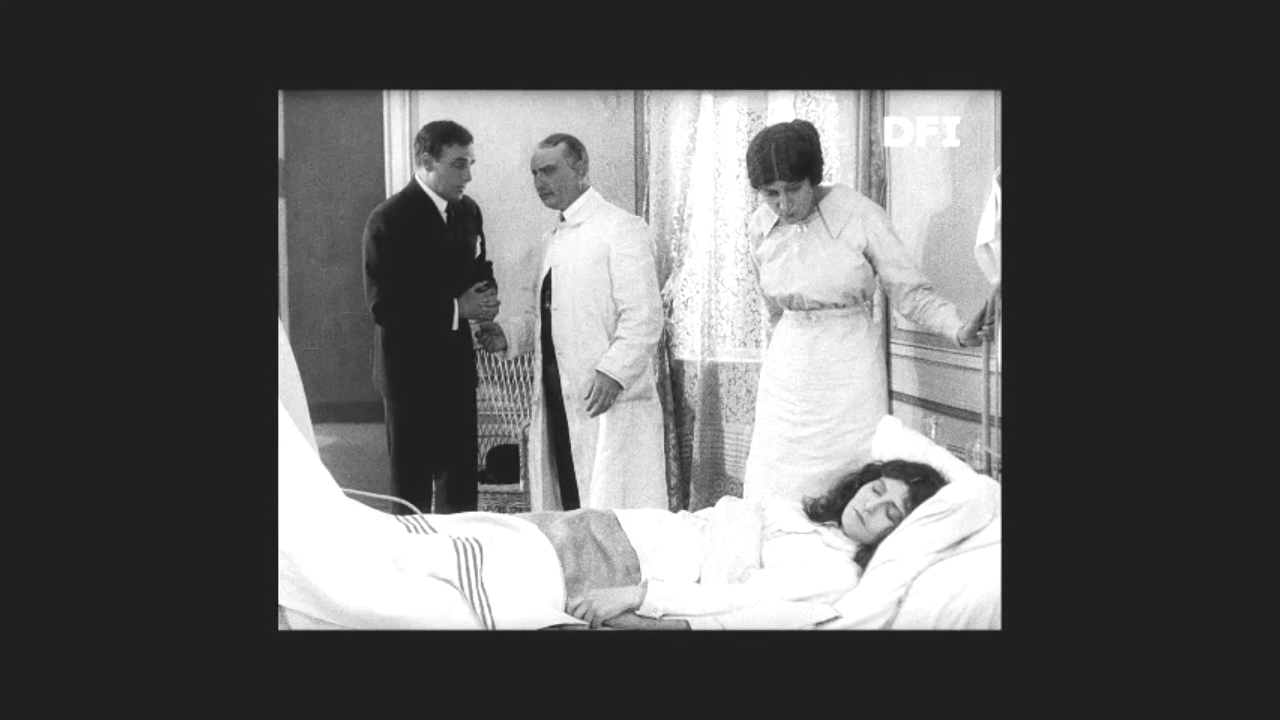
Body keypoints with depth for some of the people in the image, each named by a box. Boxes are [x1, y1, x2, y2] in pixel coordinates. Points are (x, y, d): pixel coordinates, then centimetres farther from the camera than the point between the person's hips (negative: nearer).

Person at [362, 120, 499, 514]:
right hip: (410, 370, -6)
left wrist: (485, 298, -5)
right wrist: (456, 310, -21)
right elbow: (383, 305, -18)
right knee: (412, 486, 5)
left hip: (457, 366, 6)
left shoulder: (468, 211, 7)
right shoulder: (389, 220, -14)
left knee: (461, 484, 13)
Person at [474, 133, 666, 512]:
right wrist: (509, 334, 10)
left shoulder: (622, 229, -5)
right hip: (558, 400, 8)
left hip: (609, 400, -7)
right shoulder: (553, 239, 20)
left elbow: (643, 318, -12)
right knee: (563, 514, 7)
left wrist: (613, 371, -23)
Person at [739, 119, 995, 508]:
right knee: (774, 495, 2)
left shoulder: (860, 216, -13)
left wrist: (959, 330, -24)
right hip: (788, 371, 4)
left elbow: (911, 291, -9)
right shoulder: (760, 228, 0)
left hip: (850, 369, -3)